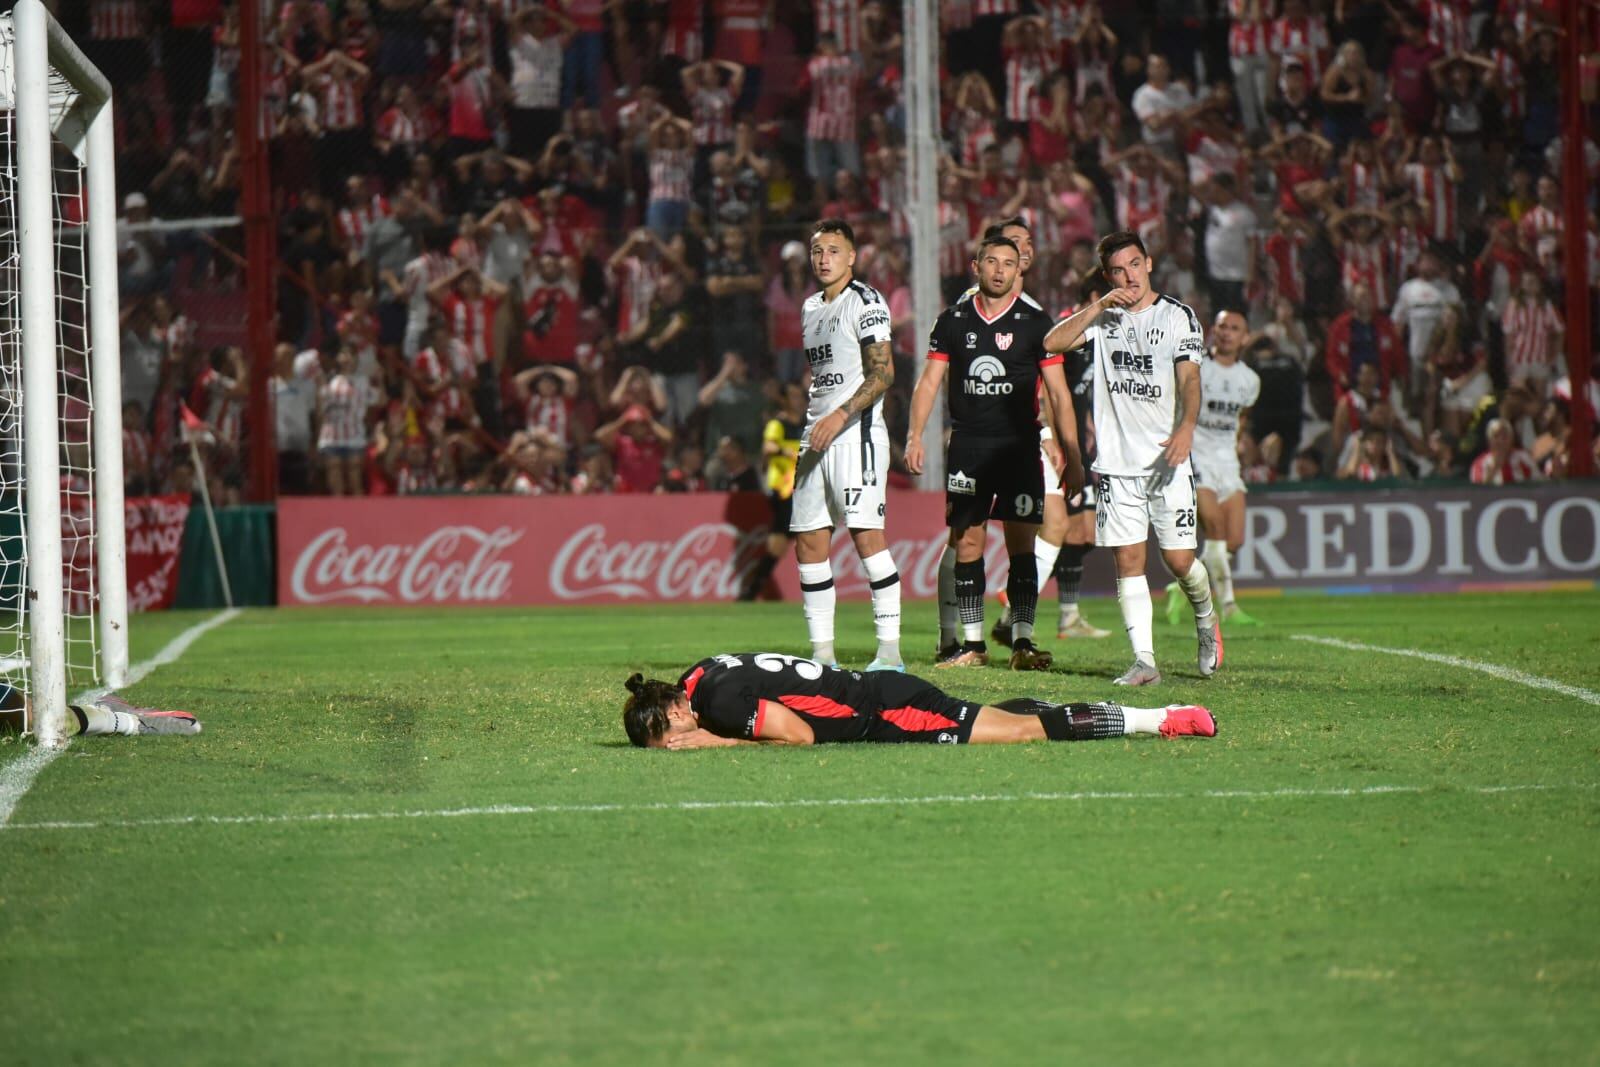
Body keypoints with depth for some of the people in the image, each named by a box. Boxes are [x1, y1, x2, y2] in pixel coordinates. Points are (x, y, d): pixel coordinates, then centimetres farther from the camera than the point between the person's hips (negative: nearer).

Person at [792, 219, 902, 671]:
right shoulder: (811, 308, 19)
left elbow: (883, 373, -14)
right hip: (817, 436, 8)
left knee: (866, 535, -13)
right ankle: (822, 654, 9)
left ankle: (890, 649, -12)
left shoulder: (865, 302, -6)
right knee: (809, 544, 5)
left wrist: (840, 416, -22)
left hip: (857, 431, -8)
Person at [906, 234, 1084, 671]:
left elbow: (1058, 393, 1)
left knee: (1021, 543, -5)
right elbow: (929, 381, 11)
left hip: (1019, 446, -2)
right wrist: (915, 436, -2)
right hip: (967, 446, 2)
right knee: (966, 543, 2)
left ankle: (1022, 642, -4)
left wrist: (1071, 455, -3)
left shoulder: (1034, 322, 0)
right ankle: (971, 643, 7)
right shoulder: (953, 320, 7)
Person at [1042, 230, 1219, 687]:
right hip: (1116, 461, 3)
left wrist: (1186, 427, -27)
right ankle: (1144, 661, -2)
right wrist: (1099, 306, -11)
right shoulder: (1103, 316, 10)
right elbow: (1052, 343, -3)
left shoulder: (1178, 316, 1)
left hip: (1166, 460, -3)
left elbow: (1189, 379, -10)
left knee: (1179, 559, -2)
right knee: (1128, 559, -3)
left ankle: (1206, 620, 28)